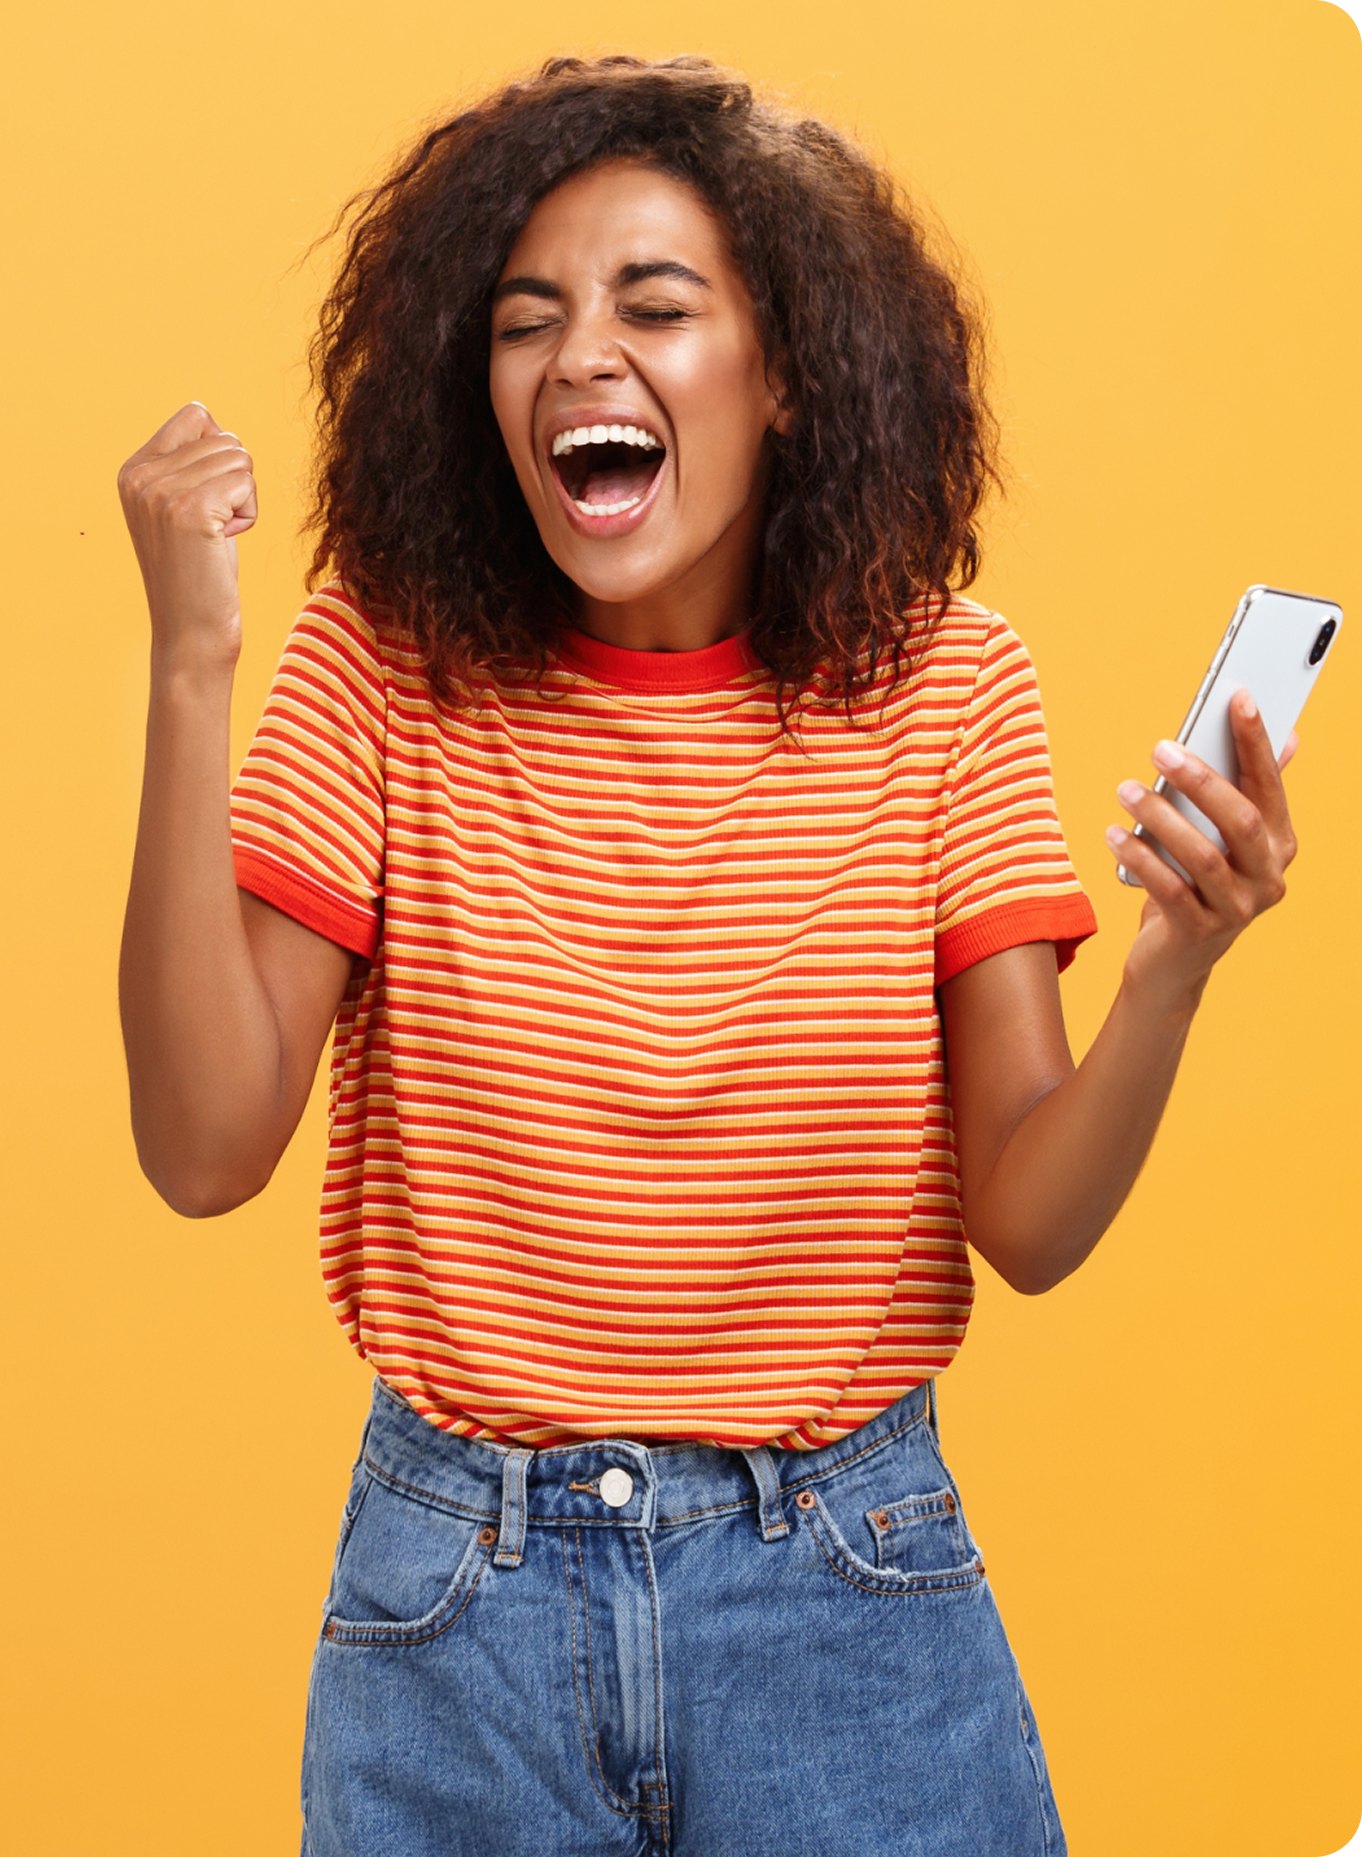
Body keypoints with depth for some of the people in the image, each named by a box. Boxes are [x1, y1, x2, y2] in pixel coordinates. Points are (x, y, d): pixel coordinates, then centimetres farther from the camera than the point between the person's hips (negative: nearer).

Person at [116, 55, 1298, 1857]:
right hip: (452, 1591, 0)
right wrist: (191, 670, -19)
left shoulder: (941, 685, -4)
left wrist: (1173, 967, -27)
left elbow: (1030, 1226, -7)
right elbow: (206, 1148, -14)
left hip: (848, 1578, 0)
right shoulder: (385, 668, -5)